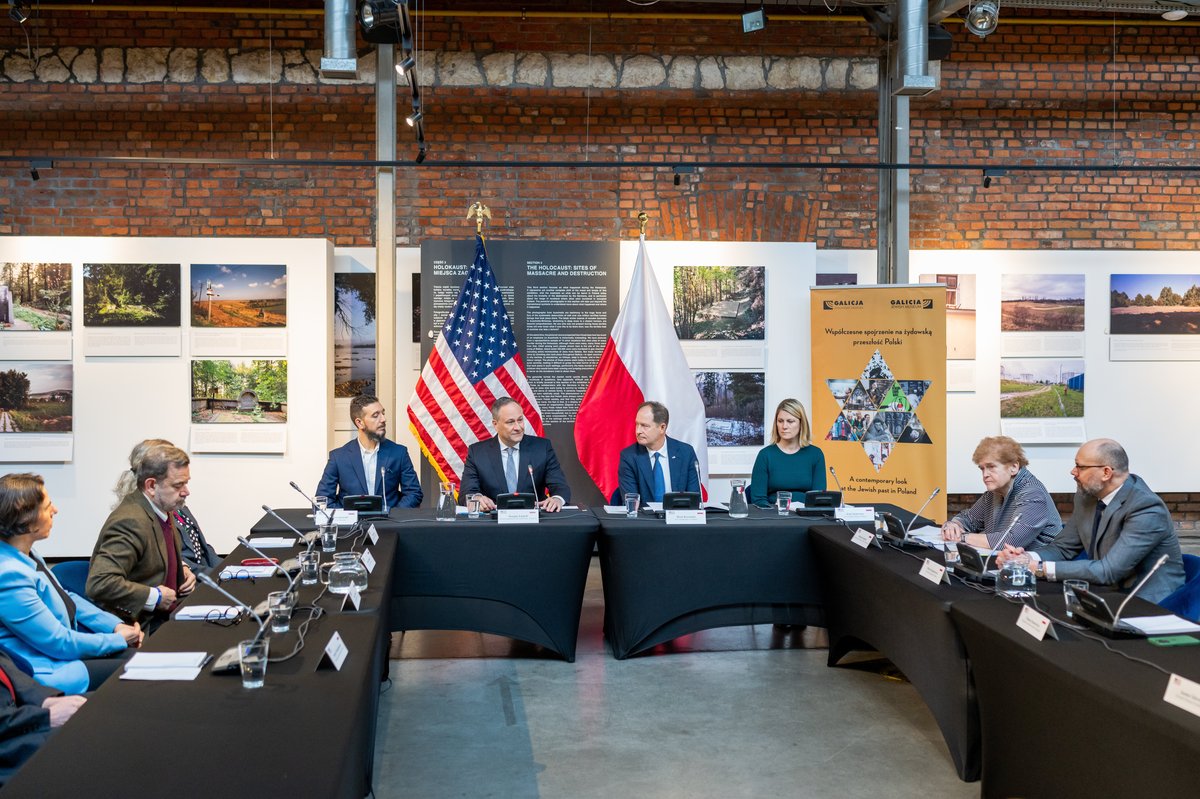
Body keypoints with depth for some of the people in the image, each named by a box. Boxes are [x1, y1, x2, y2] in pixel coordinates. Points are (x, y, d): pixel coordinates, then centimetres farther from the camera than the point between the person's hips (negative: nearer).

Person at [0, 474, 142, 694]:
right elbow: (61, 643, -22)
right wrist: (119, 639, -9)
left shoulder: (25, 553, 0)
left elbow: (65, 597, 13)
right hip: (51, 673, -9)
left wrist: (115, 625, 2)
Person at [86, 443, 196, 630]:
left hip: (164, 614, 9)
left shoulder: (162, 509, 6)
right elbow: (100, 583, -31)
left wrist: (182, 567, 8)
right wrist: (154, 597, -23)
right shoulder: (130, 522, -22)